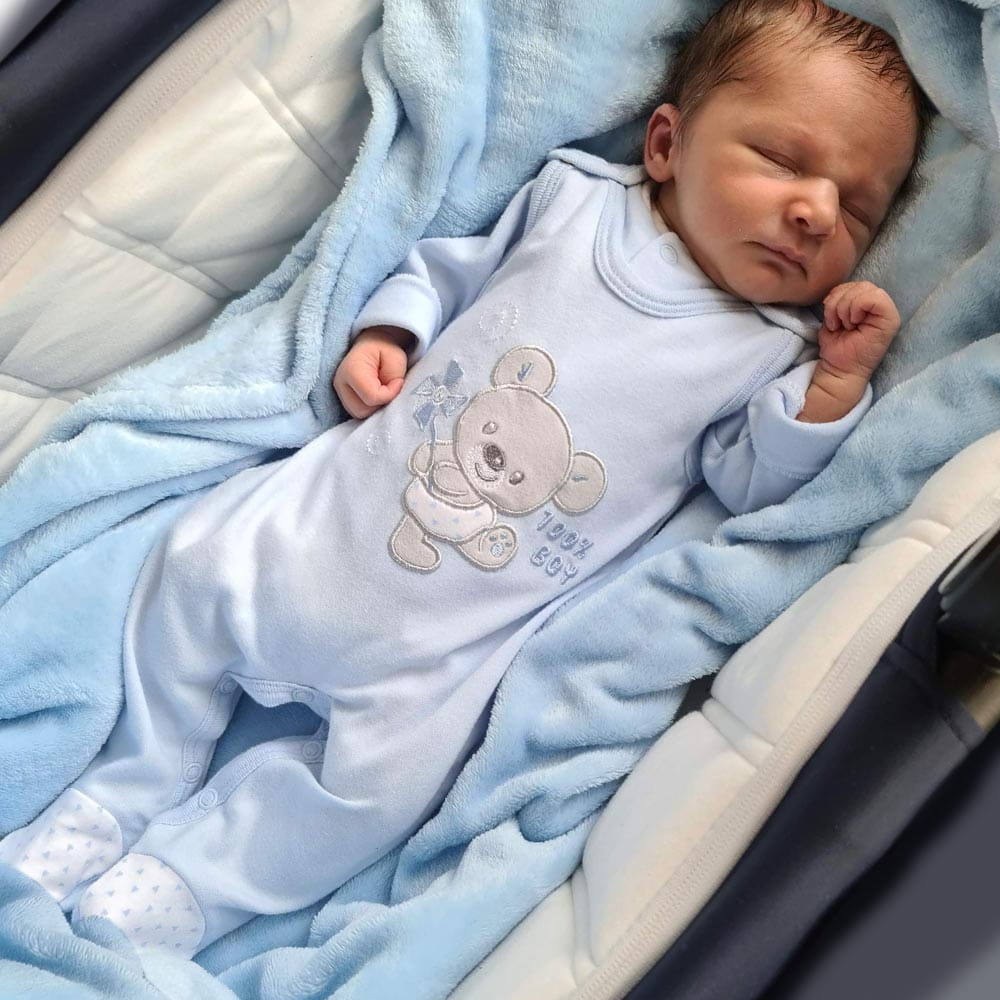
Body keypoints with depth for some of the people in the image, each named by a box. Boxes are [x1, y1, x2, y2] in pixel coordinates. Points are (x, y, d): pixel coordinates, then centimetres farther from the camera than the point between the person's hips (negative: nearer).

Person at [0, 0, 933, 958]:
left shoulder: (770, 352, -2)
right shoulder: (572, 195, 3)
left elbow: (752, 484, -5)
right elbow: (446, 269, 13)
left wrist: (835, 384, -17)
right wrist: (383, 332, -3)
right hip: (323, 507, 3)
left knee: (381, 780, -16)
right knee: (195, 567, 1)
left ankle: (171, 890, 8)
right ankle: (125, 791, 24)